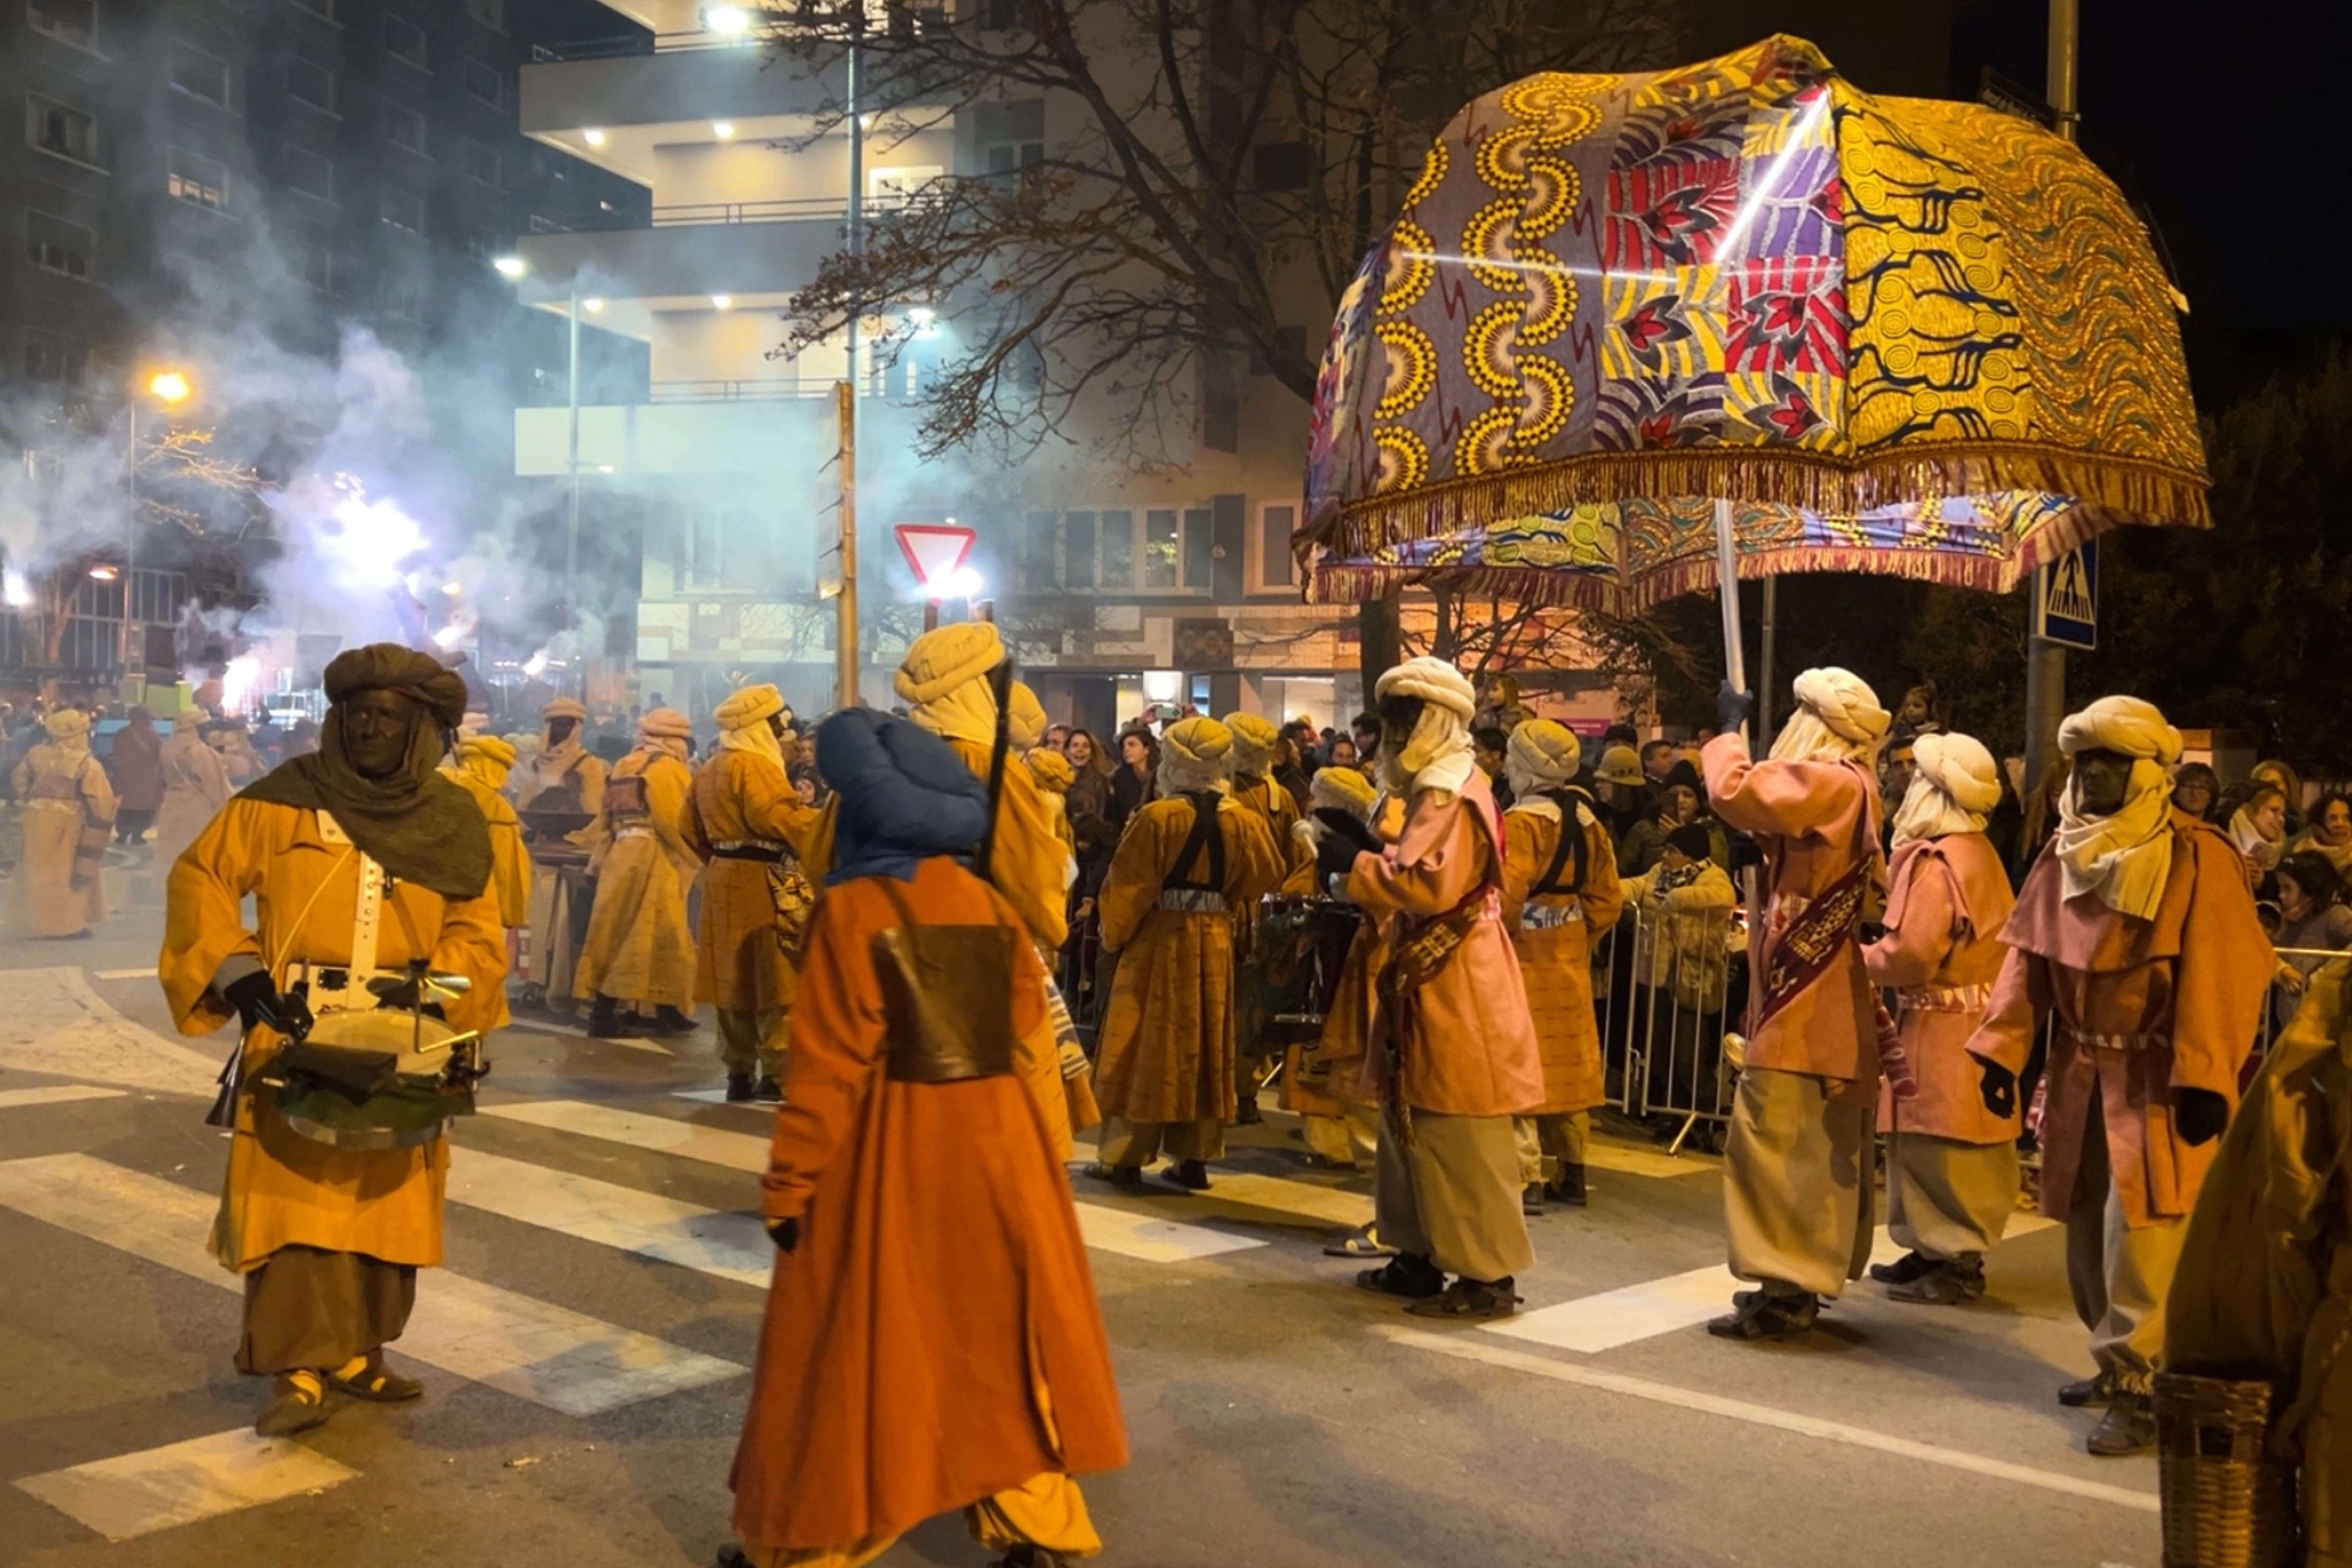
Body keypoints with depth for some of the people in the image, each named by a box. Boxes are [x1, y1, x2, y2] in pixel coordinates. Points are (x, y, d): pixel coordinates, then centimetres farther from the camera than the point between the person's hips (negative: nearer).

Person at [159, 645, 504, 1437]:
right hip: (297, 1037, -3)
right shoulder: (286, 798, -2)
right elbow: (201, 878, 0)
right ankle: (300, 1367, 1)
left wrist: (433, 986, -13)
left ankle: (356, 1351, 21)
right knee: (294, 1192, -5)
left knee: (387, 1197, 8)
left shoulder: (453, 820, 5)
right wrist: (238, 969, -12)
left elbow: (478, 931, 5)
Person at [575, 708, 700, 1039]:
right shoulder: (670, 769, -7)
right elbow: (678, 823, -15)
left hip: (618, 858, 7)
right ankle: (667, 1014, 5)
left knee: (615, 936, 8)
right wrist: (695, 859, -4)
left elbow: (604, 820, 16)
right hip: (655, 860, -7)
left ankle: (603, 1013, 7)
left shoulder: (622, 766, 17)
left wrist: (598, 862, 18)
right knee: (662, 938, -1)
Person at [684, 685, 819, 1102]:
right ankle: (777, 1075, -3)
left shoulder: (709, 769, 15)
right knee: (775, 977, -4)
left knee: (736, 977, 12)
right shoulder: (755, 766, -15)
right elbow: (785, 819, -25)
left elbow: (693, 828, 20)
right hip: (763, 885, -9)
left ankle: (739, 1073, 16)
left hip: (725, 881, 9)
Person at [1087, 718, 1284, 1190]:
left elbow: (1125, 885, -10)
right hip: (1214, 941, 4)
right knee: (1204, 1044, 11)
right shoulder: (1244, 823, -1)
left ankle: (1125, 1157, 6)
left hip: (1158, 939, -4)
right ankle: (1193, 1159, 13)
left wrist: (1114, 934, 5)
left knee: (1145, 1043, 4)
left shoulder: (1157, 818, -15)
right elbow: (1264, 881, 10)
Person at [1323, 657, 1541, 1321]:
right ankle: (1422, 1256, 23)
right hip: (1432, 979, 11)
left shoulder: (1449, 792, -16)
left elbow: (1430, 886, -25)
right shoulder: (1439, 788, 17)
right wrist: (1368, 846, 8)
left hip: (1457, 985, -11)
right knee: (1417, 1124, 15)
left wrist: (1356, 862, -16)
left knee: (1462, 1136, -7)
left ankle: (1489, 1275, -1)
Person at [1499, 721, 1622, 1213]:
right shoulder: (1587, 820, 8)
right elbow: (1605, 899, 9)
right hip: (1569, 956, 8)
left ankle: (1526, 1180, -4)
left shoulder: (1522, 821, -15)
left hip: (1525, 955, -8)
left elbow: (1509, 895, -23)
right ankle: (1570, 1173, 20)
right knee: (1567, 1061, 13)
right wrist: (1576, 934, 16)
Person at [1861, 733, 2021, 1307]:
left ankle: (1956, 1263, 2)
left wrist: (1858, 958, -5)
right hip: (1973, 1016, 10)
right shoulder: (1979, 851, 12)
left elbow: (1910, 954, -22)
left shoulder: (1935, 861, -18)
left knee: (1938, 1143, -3)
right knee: (1941, 1142, 14)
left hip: (1942, 1026, -10)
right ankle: (1940, 1249, 21)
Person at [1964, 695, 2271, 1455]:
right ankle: (2119, 1362, 29)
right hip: (2081, 1072, 7)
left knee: (2138, 1230, -11)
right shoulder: (2061, 857, 7)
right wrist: (2002, 1049, 5)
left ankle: (2137, 1387, -3)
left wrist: (2204, 1078, -21)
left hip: (2158, 1078, -7)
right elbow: (2028, 959, 10)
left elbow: (2220, 977, -16)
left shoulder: (2198, 857, -12)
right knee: (2088, 1228, 14)